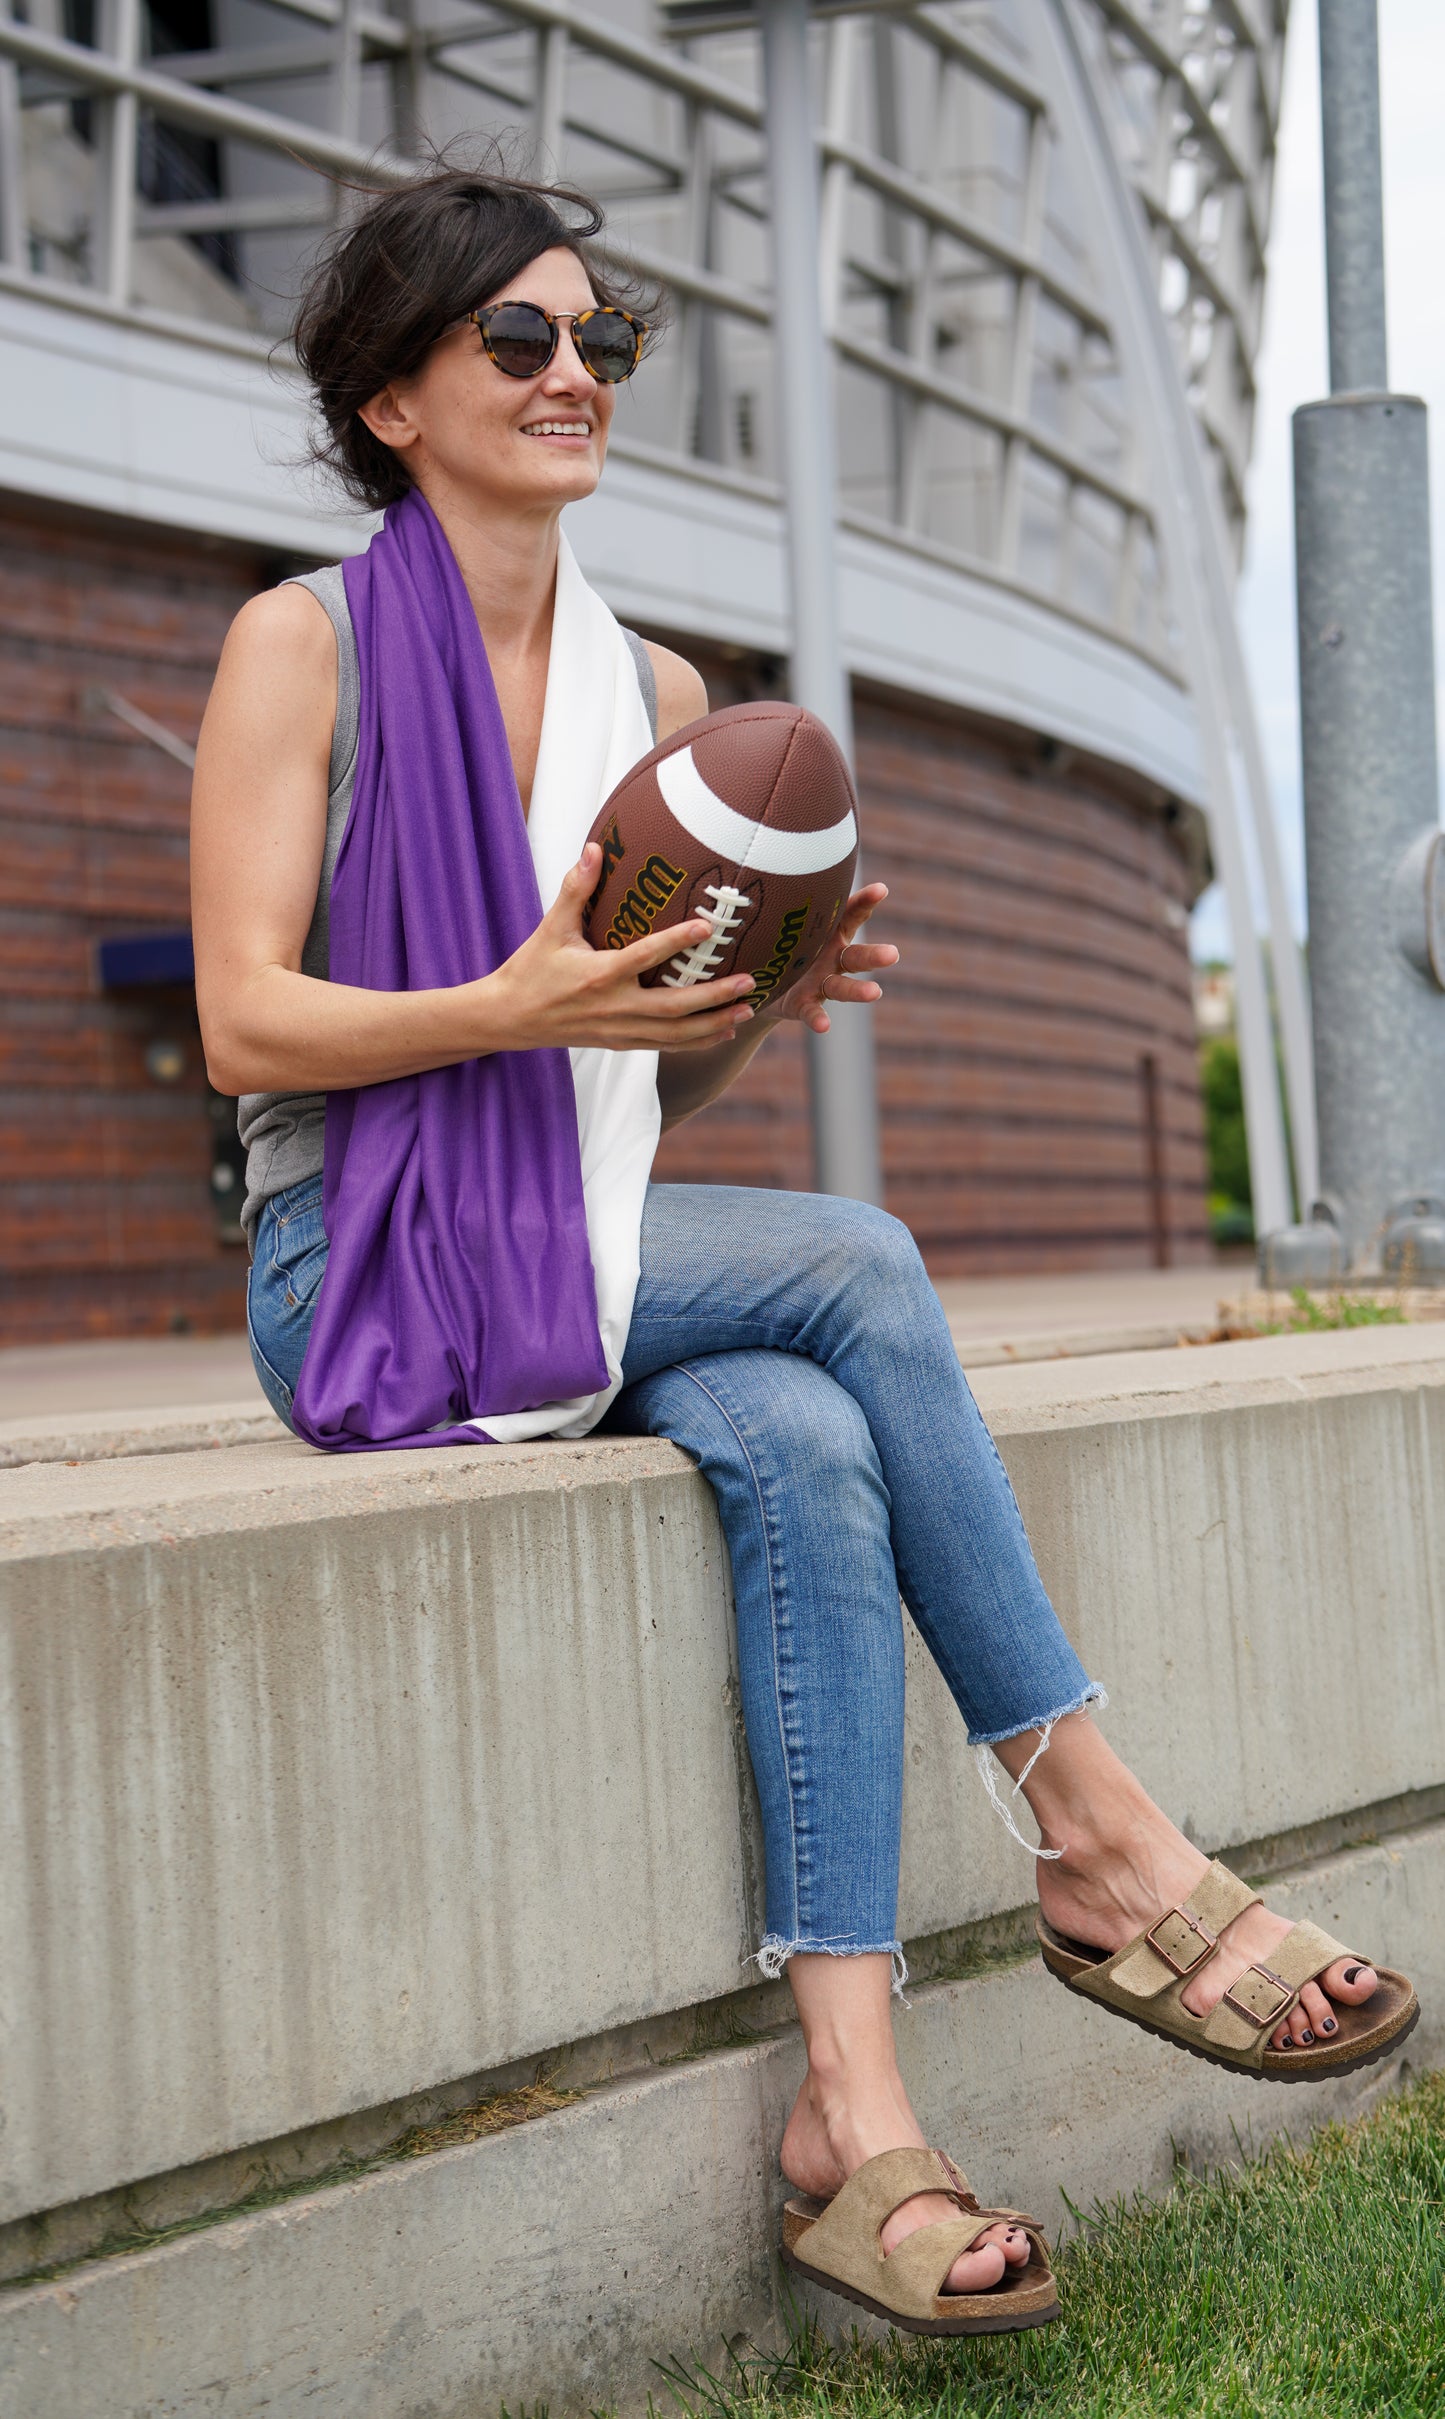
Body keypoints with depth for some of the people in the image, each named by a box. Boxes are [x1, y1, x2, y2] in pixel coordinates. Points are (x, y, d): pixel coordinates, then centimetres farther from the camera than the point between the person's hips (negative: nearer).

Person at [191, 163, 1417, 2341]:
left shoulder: (656, 689, 14)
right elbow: (247, 1028, -10)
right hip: (363, 1269, -5)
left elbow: (656, 1096, 15)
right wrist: (521, 1008, -25)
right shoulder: (306, 642, -1)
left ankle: (854, 2109, -31)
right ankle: (1112, 1849, -20)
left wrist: (757, 1004, -8)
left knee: (804, 1445, -28)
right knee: (851, 1263, -27)